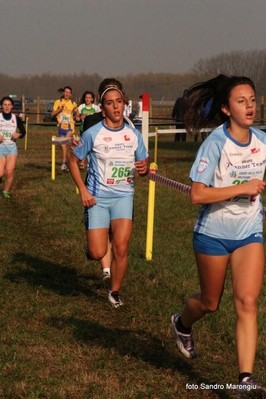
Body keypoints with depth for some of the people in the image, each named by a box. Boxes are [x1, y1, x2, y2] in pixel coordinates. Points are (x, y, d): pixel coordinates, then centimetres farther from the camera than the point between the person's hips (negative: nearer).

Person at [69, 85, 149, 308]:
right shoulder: (92, 134, -8)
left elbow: (143, 168, 10)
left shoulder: (134, 135, 1)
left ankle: (115, 293, 11)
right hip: (97, 197, -2)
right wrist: (83, 190, -9)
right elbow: (73, 161, 1)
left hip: (123, 196, 2)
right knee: (98, 253, -6)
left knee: (121, 248, -10)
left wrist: (144, 169, -15)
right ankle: (93, 243, 33)